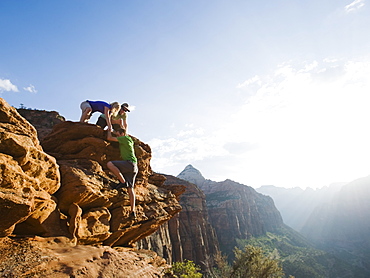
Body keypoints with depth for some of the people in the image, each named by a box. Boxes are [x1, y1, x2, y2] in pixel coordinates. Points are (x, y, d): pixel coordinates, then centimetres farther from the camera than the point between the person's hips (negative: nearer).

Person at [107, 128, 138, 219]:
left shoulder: (125, 138, 0)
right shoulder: (130, 141, 25)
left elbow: (109, 138, 3)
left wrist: (109, 130, 21)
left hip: (130, 163, -9)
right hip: (133, 167, 9)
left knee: (110, 164, -21)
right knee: (130, 188, 4)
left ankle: (123, 182, -19)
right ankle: (133, 211, 1)